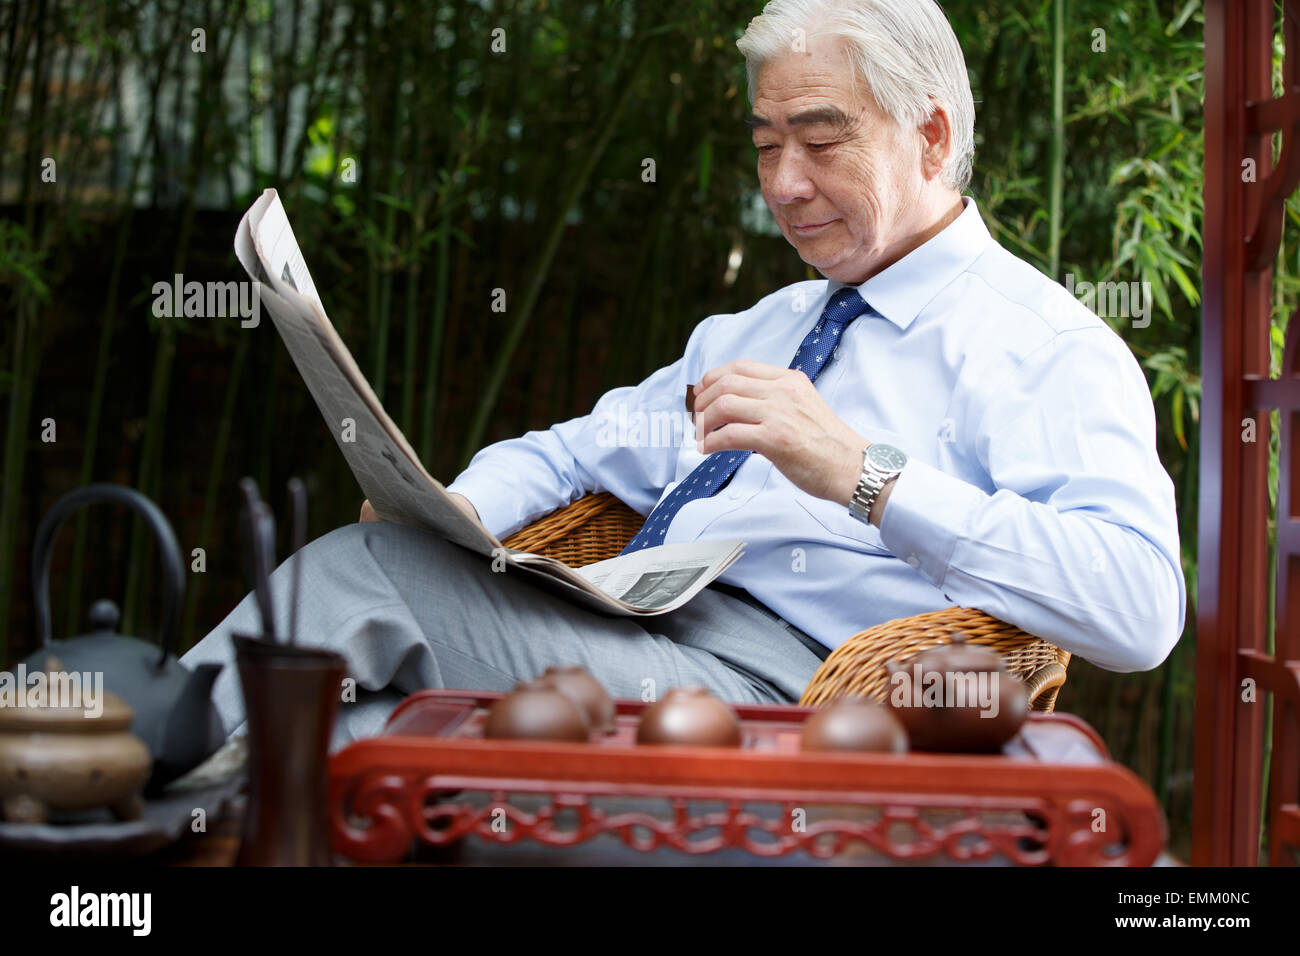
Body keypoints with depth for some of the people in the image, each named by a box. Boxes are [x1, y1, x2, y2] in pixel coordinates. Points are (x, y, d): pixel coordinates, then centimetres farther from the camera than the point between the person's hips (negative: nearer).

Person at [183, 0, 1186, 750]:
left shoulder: (1046, 348, -1)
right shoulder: (756, 328, 27)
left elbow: (1139, 610, -17)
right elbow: (578, 451, 29)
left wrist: (862, 474, -23)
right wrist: (458, 510, 5)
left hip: (774, 671, -7)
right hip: (619, 626, 8)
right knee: (374, 558, -19)